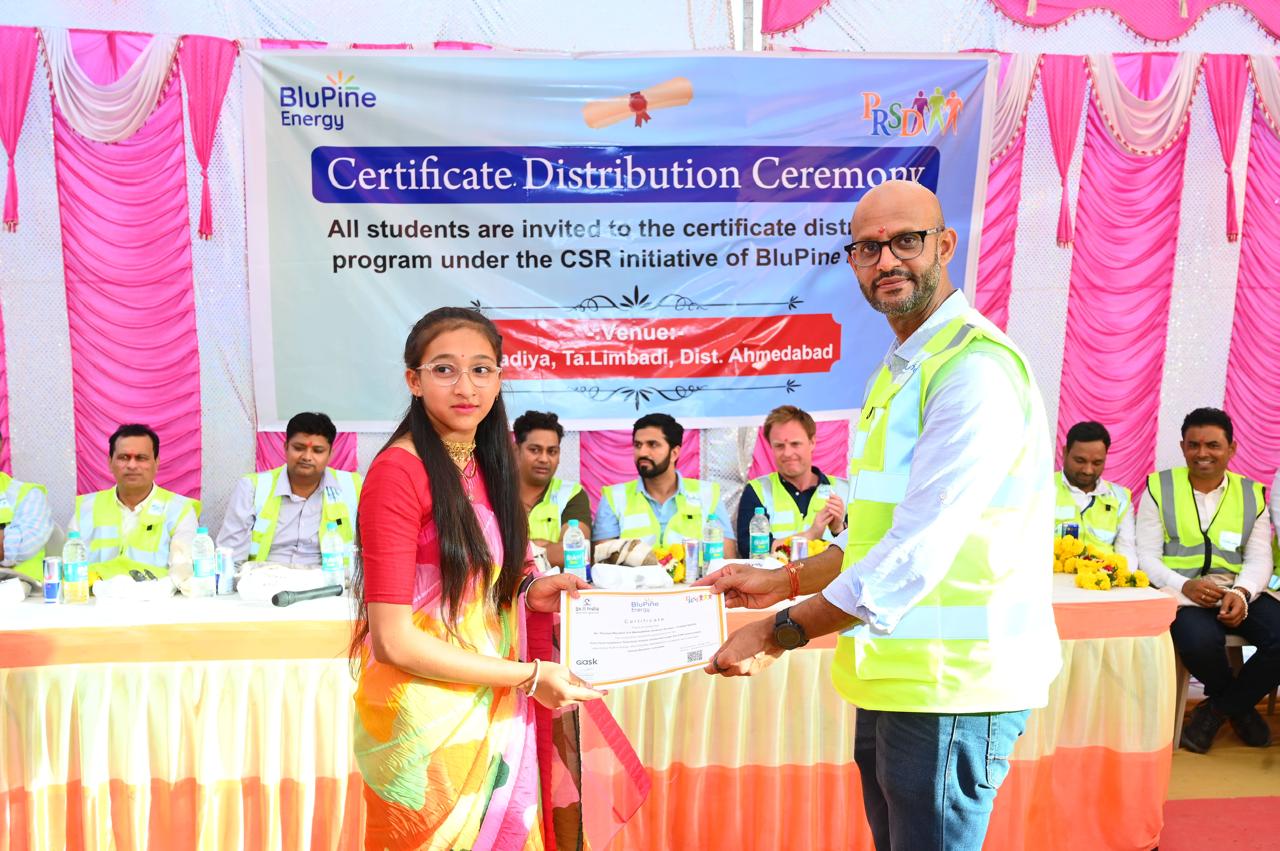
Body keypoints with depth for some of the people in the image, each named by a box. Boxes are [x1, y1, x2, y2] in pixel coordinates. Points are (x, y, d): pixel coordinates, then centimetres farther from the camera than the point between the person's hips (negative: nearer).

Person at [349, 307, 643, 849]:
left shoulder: (486, 467, 6)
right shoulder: (398, 470, -17)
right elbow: (393, 639, -19)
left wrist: (527, 595, -5)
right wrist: (528, 675, -16)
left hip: (493, 716, 7)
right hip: (426, 719, -7)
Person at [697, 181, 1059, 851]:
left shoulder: (976, 368, -17)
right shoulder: (899, 370, 16)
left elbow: (918, 551, -24)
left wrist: (779, 634, -17)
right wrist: (783, 582, 16)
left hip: (951, 686, -9)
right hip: (895, 678, 10)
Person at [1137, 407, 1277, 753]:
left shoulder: (1252, 494, 15)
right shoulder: (1159, 487, 6)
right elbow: (1147, 557, 0)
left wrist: (1242, 593, -17)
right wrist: (1185, 586, -19)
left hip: (1238, 594, 3)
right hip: (1181, 594, -3)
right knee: (1201, 641, -35)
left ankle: (1216, 709, -1)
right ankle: (1239, 707, 3)